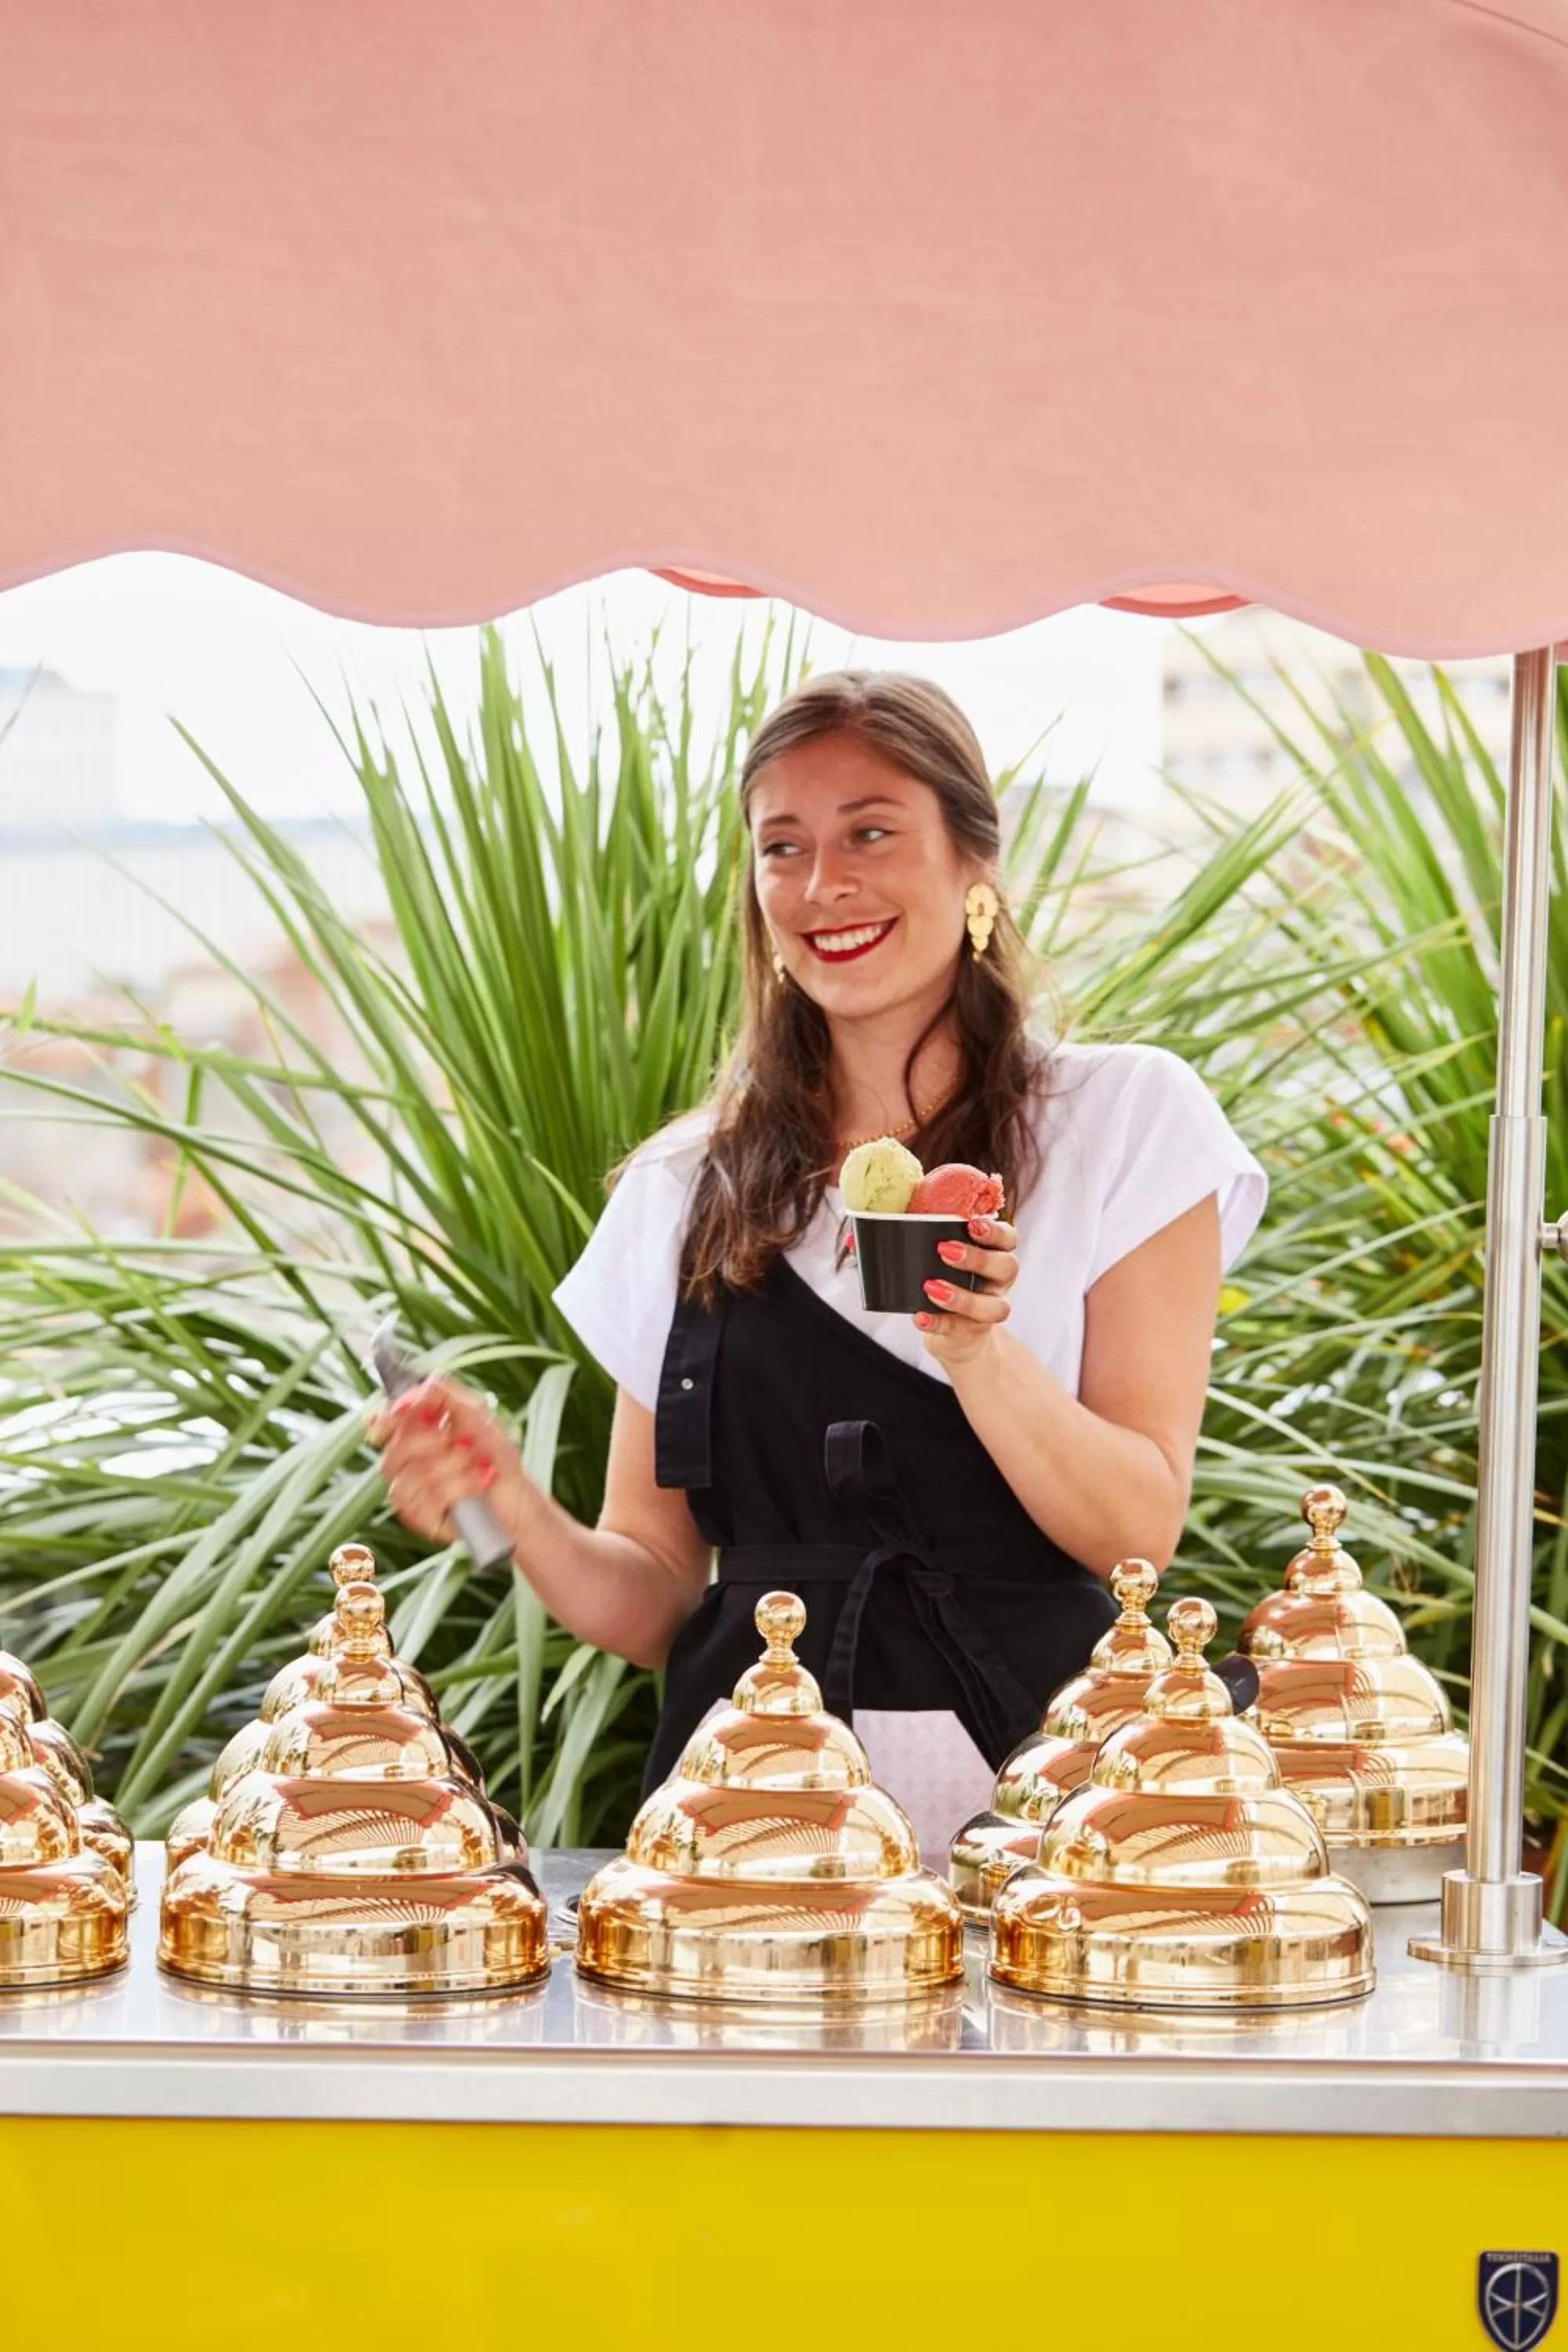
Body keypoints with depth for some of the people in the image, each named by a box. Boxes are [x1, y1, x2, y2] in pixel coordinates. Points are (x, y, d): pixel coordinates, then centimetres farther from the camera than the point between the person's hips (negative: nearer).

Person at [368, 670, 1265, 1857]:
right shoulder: (686, 1189, 13)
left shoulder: (1126, 1119, 6)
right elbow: (655, 1596, 14)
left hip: (1023, 1777, -2)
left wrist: (978, 1350, -17)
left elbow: (1141, 1530, -1)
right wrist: (522, 1518, -6)